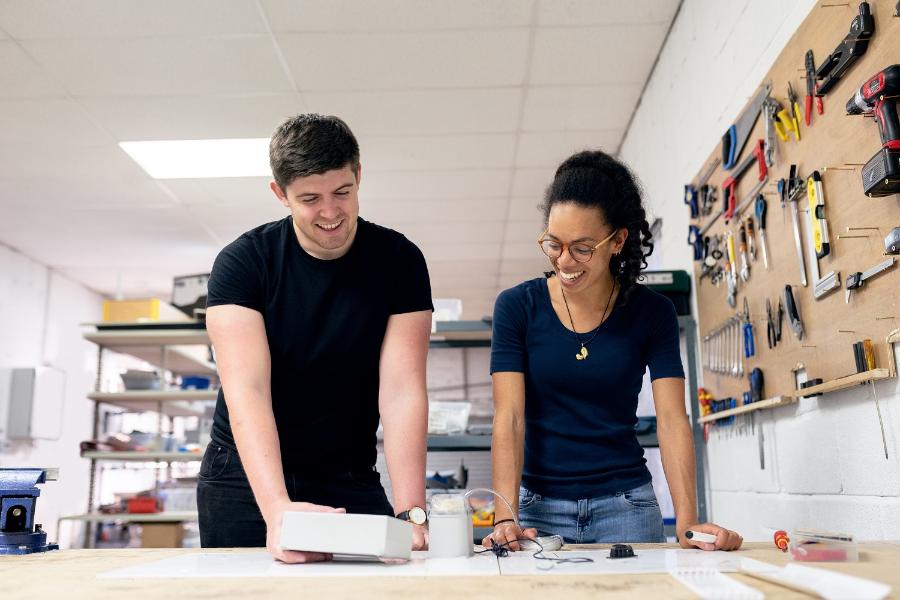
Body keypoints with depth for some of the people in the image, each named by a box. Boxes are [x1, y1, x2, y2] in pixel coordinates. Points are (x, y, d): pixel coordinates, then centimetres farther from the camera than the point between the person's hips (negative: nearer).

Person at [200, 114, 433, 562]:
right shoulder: (242, 262, -13)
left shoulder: (399, 261, -10)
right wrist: (278, 507, -37)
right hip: (247, 476, 0)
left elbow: (402, 390, -16)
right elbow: (246, 391, -23)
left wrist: (410, 511, -27)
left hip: (351, 481, 1)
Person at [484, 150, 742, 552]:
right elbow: (508, 418, -12)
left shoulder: (652, 313, -3)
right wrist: (505, 518, -23)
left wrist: (687, 520, -21)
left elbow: (671, 419, -8)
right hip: (540, 507, 0)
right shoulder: (517, 307, -6)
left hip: (625, 504, 1)